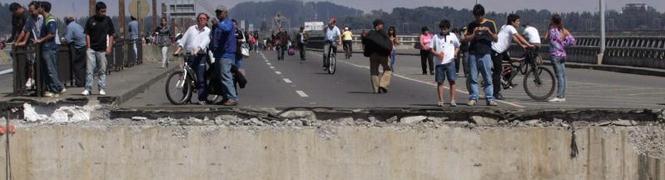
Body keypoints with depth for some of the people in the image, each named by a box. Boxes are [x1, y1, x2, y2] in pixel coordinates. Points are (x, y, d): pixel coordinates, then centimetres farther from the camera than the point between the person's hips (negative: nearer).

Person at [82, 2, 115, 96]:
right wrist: (88, 47, -3)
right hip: (92, 49, 0)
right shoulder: (90, 20, 1)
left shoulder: (107, 20, 1)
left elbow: (111, 35, 5)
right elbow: (87, 35, 4)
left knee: (102, 70, 5)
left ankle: (102, 88, 12)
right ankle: (88, 89, -2)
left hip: (102, 49, 0)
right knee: (89, 70, -3)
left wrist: (109, 48, -4)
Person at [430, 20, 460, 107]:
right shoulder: (436, 37, 5)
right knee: (440, 82, 2)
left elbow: (457, 46, 19)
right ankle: (441, 101, 8)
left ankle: (452, 100, -2)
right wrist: (437, 54, -11)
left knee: (452, 81, -5)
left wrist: (455, 52, -1)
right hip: (439, 63, 0)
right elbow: (431, 48, 7)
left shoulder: (453, 36, 8)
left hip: (450, 62, 0)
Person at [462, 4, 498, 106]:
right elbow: (466, 39, 8)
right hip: (473, 54, 2)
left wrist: (488, 31, -12)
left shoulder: (490, 23, 7)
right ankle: (473, 98, 3)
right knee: (473, 78, 0)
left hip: (485, 53, -1)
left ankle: (490, 99, -3)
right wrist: (474, 34, -9)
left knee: (488, 78, -4)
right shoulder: (471, 25, 11)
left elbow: (495, 39, 5)